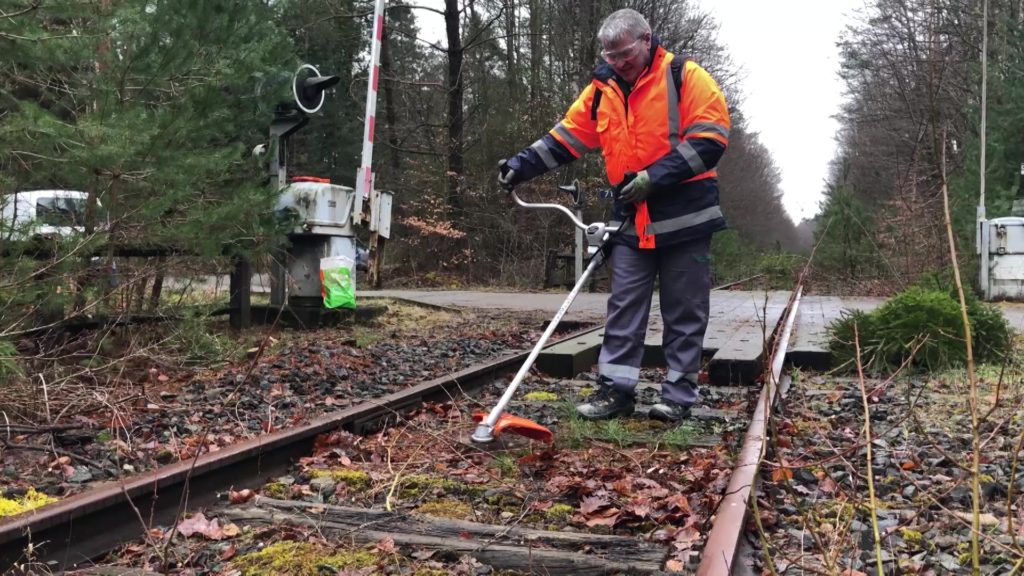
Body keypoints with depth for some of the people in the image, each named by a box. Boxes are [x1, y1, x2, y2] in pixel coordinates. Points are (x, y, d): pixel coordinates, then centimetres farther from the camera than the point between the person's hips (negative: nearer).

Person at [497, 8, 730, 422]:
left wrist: (654, 176, -20)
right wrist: (522, 165, -1)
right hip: (632, 220, 5)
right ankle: (616, 387, 11)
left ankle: (678, 395, 13)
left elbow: (710, 140, -15)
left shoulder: (686, 77, -7)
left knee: (684, 313, 4)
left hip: (684, 217, -4)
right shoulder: (602, 90, 9)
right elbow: (564, 138, 11)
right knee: (624, 307, 4)